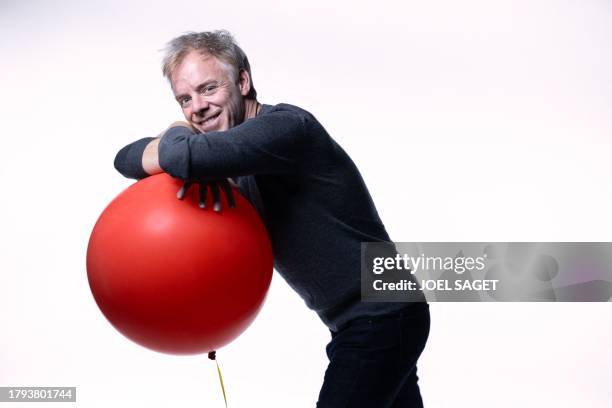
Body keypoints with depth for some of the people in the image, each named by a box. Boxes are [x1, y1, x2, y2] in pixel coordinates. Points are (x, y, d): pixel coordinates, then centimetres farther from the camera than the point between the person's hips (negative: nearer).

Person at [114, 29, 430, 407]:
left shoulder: (285, 125, -21)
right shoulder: (242, 148, 6)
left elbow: (185, 156, -37)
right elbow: (126, 159, 2)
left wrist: (177, 134, -12)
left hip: (381, 320, -9)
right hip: (366, 320, 9)